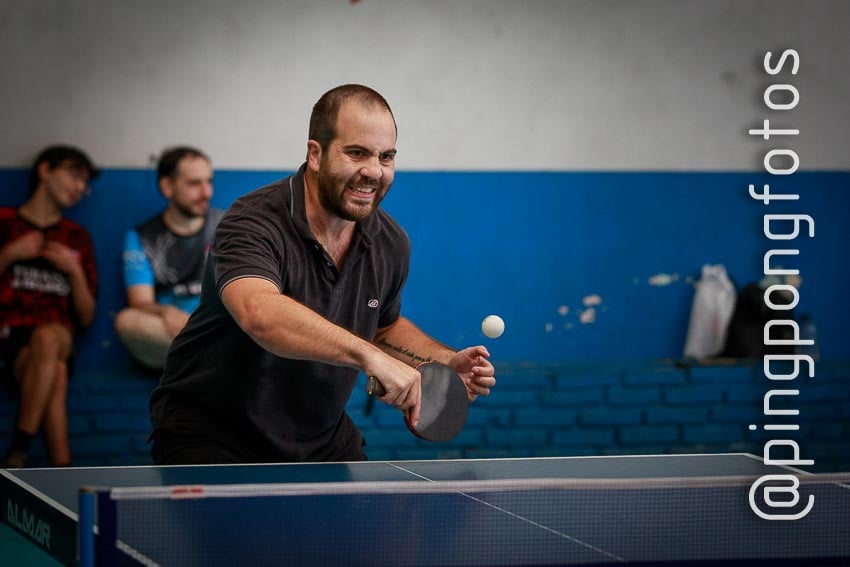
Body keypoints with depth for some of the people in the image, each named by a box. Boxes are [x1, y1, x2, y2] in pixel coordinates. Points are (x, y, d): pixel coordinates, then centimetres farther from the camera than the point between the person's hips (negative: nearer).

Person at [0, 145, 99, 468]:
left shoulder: (78, 238, 22)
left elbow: (86, 318, 19)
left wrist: (75, 271, 4)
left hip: (59, 340, 2)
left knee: (48, 336, -38)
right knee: (55, 374, -38)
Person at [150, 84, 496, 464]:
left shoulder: (390, 243, -2)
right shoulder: (254, 225, -26)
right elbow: (259, 313, -48)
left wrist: (447, 363, 0)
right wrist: (369, 356, -57)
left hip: (322, 439, 7)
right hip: (209, 431, -7)